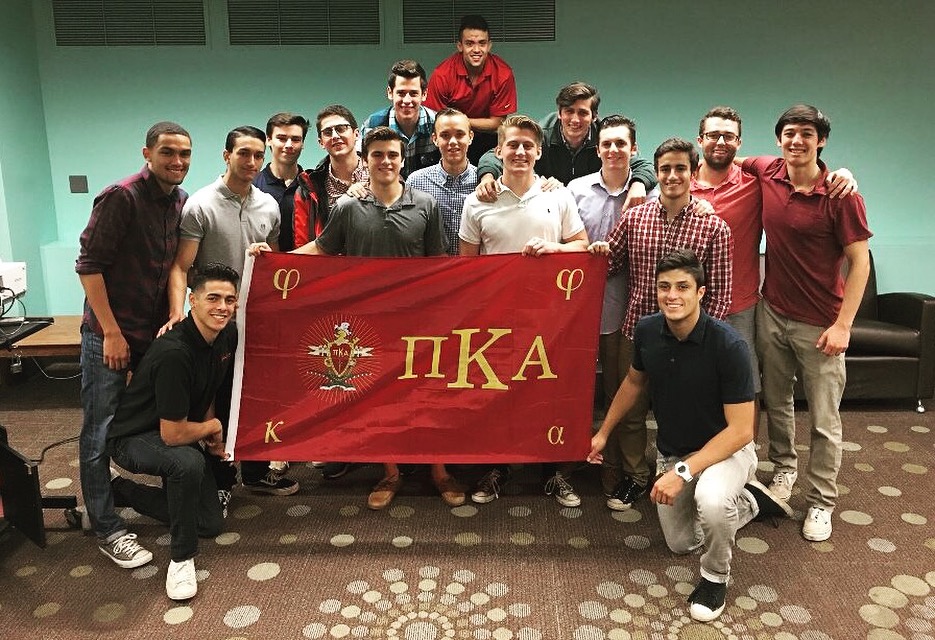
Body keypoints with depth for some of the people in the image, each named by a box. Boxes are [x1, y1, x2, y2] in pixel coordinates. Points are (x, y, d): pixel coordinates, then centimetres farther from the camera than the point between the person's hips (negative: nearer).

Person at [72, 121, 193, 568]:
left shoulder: (181, 203, 7)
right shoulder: (121, 197, -14)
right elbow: (89, 264, -16)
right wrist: (112, 332, -17)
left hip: (156, 331, 7)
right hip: (110, 333, -7)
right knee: (101, 432, 1)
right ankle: (106, 529, 13)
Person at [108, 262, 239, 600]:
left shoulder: (227, 335, -8)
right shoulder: (174, 353, -33)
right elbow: (173, 434, -30)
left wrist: (213, 437, 1)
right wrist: (212, 427, -12)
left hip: (180, 435, 8)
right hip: (134, 436, -8)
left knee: (212, 524, 8)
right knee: (188, 463, -40)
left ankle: (123, 491, 27)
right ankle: (182, 557, -17)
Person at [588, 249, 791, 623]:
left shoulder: (727, 345, -30)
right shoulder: (647, 331, -15)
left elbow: (740, 430, -28)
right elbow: (634, 381, 6)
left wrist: (684, 472, -34)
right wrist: (604, 431, 13)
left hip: (724, 449, -5)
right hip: (671, 451, 6)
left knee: (711, 500, -39)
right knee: (681, 543, 19)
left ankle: (716, 576, -7)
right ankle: (750, 500, 41)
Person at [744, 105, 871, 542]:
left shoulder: (840, 194, -15)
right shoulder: (765, 172, -2)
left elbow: (860, 261, -12)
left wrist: (843, 324, -16)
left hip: (819, 324, -4)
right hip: (772, 312, 4)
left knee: (824, 420, 5)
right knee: (776, 401, 19)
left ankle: (821, 501, 21)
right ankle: (784, 467, 41)